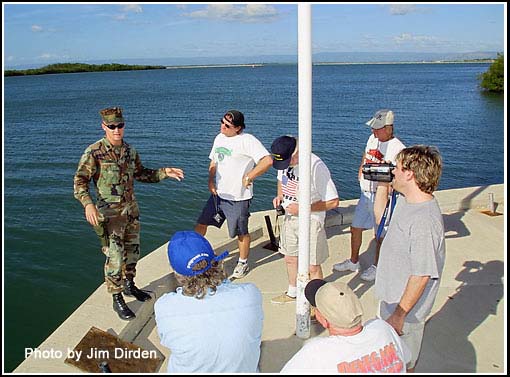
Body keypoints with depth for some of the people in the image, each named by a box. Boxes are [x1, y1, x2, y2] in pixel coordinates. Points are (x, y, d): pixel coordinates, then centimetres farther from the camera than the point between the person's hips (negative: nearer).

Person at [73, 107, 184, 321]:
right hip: (110, 212, -6)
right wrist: (88, 204, -33)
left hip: (131, 208, 6)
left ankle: (129, 285, 39)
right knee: (114, 256, -4)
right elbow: (80, 180, -16)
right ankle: (117, 299, 11)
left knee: (133, 251, 18)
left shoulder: (130, 151, 4)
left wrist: (164, 173, 4)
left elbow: (141, 174, 16)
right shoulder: (94, 153, -14)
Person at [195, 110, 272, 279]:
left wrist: (248, 177, -23)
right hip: (218, 193, 7)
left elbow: (267, 160, -28)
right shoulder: (219, 138, 9)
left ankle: (243, 264, 29)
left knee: (241, 232, 8)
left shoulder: (247, 141, -18)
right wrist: (211, 181, 5)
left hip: (238, 197, -7)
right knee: (201, 223, 9)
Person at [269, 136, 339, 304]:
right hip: (290, 217, 7)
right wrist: (279, 196, -1)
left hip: (310, 220, -7)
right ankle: (292, 293, 44)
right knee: (290, 258, 21)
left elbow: (333, 201, -22)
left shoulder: (316, 167, -27)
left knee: (312, 266, 0)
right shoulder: (284, 160, -5)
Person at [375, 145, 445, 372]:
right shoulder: (405, 200, -2)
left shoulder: (424, 220, -32)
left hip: (406, 309, -9)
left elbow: (422, 276, -29)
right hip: (391, 298, 9)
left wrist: (399, 314, -23)